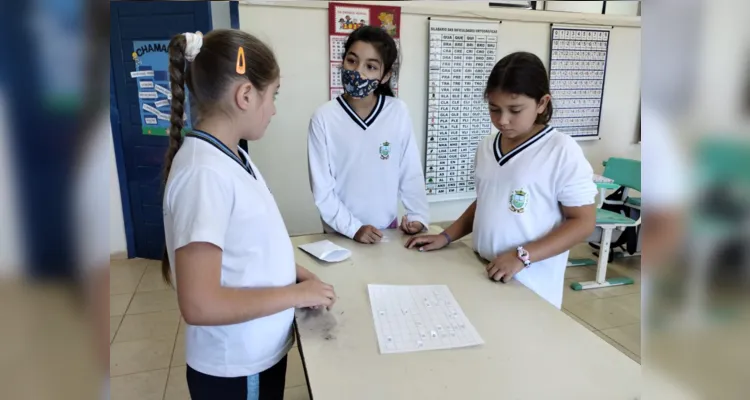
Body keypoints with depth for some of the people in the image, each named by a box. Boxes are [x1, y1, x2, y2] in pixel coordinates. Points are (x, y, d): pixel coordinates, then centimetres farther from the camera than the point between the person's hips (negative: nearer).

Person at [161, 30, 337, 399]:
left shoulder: (232, 156, 1)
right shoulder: (205, 171, -26)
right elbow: (199, 304, -29)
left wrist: (294, 272, -1)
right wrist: (297, 293, -20)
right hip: (235, 369, -8)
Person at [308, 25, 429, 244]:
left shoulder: (398, 112, -9)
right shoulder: (324, 117, -13)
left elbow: (411, 171, -2)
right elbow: (322, 188, -11)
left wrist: (418, 215, -9)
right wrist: (353, 228, -16)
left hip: (388, 229, 2)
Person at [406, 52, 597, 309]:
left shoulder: (562, 151, -14)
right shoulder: (486, 147, 5)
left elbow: (583, 222, -12)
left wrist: (522, 256, -21)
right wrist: (446, 237, 6)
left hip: (531, 290, -5)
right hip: (484, 277, 5)